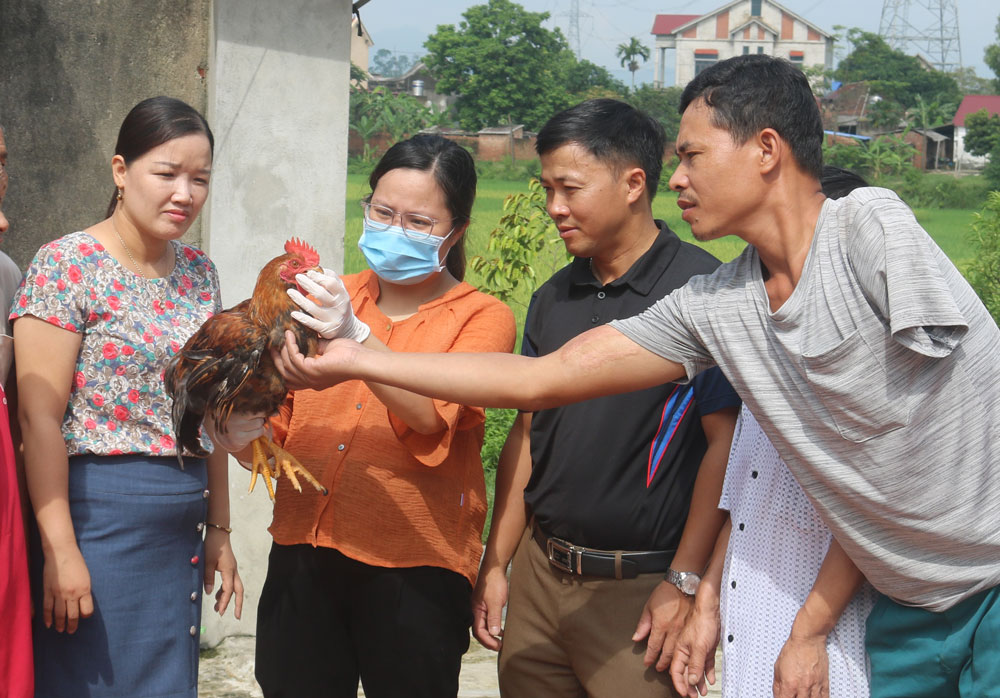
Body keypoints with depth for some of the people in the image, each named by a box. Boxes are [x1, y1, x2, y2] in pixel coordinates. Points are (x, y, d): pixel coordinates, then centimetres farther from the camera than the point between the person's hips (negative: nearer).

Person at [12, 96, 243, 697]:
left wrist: (219, 528, 16)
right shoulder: (69, 265, -10)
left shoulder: (199, 272, 10)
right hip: (98, 518, -6)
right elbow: (41, 416, -14)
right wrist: (61, 550, -18)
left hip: (182, 528, 7)